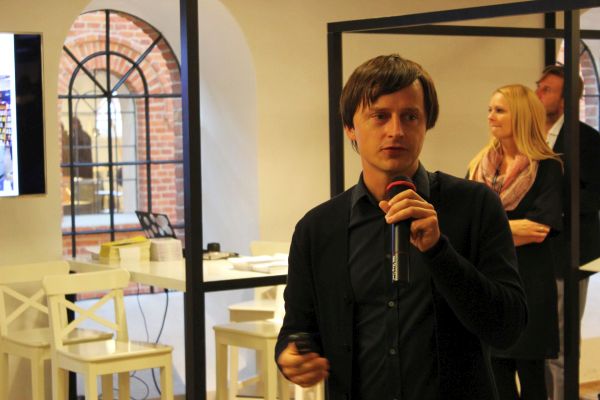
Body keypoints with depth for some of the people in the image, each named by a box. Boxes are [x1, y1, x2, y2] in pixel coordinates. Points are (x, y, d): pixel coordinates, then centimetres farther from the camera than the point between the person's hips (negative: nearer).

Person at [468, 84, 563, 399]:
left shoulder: (546, 168, -5)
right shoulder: (480, 167, 10)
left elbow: (540, 229, -14)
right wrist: (511, 227, -10)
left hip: (529, 281, -4)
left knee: (529, 372, 2)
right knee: (496, 370, 6)